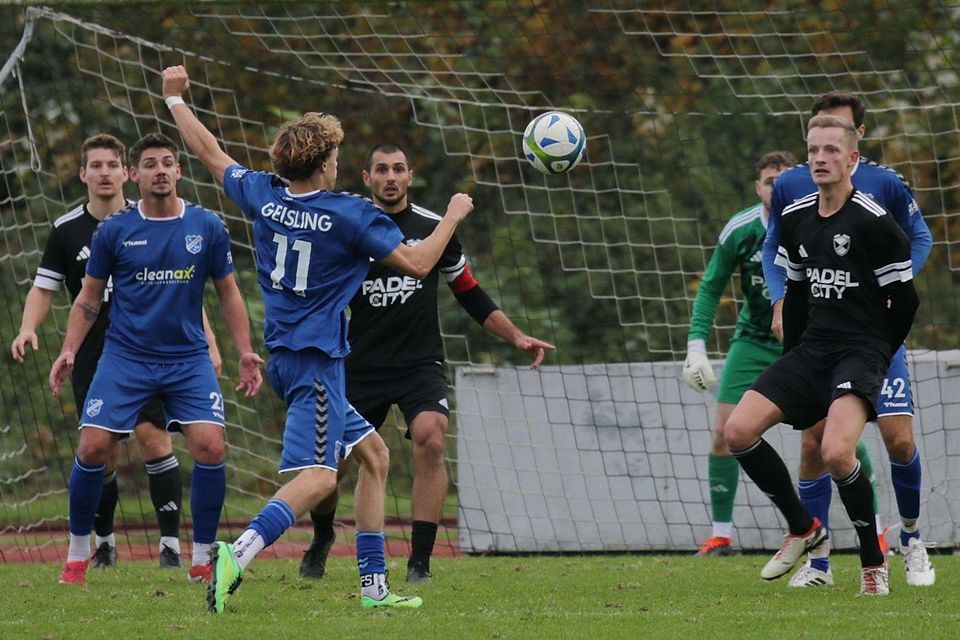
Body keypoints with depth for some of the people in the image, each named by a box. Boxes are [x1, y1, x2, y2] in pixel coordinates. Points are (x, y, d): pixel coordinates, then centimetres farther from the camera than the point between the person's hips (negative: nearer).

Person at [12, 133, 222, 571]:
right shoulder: (66, 230, 3)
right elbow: (44, 289, 6)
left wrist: (207, 342, 1)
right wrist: (28, 329, -13)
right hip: (92, 357, 2)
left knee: (153, 437, -15)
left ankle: (171, 543, -13)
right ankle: (103, 543, 21)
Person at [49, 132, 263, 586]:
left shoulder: (207, 227, 1)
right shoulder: (114, 231, 0)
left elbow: (228, 294, 10)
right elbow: (89, 297, 9)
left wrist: (244, 351, 2)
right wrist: (69, 350, -3)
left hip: (189, 359, 0)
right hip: (125, 357, 0)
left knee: (210, 447, -15)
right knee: (92, 447, -10)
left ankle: (202, 559, 0)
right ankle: (77, 554, 10)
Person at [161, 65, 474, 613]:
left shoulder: (263, 195, 3)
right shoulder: (350, 215, -14)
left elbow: (212, 154, 18)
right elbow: (417, 263, -7)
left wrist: (175, 98, 32)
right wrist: (454, 216, 9)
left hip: (286, 354, 8)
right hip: (316, 357, -8)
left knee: (374, 454, 16)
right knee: (317, 476, -17)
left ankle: (375, 584, 15)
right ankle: (238, 554, -38)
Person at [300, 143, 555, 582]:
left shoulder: (433, 228, 3)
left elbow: (470, 294, 13)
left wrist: (516, 337, 6)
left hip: (420, 362, 0)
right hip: (361, 364, 0)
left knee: (430, 440, -24)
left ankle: (419, 562, -20)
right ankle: (322, 538, 34)